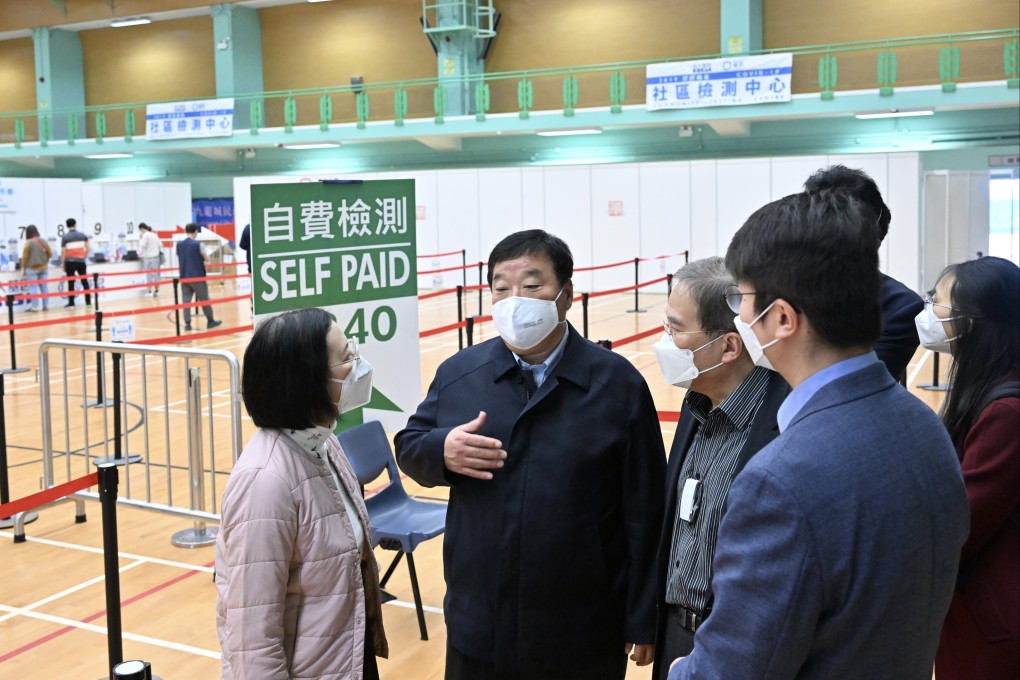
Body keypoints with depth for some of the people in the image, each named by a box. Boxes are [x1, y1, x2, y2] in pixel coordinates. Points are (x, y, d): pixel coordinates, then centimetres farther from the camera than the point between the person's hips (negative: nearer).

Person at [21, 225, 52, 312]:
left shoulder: (28, 242, -12)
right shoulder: (43, 241, 4)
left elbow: (25, 256, -9)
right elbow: (50, 253, 9)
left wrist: (23, 268, -1)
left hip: (32, 268, -5)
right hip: (44, 267, 5)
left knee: (33, 287, -3)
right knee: (44, 286, 9)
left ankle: (35, 306, -4)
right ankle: (46, 305, 13)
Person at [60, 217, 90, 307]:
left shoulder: (65, 237, -4)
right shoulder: (82, 235, 4)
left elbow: (63, 252, -7)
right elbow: (88, 248, 2)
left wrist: (62, 263, 0)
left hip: (70, 262, -2)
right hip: (81, 261, 3)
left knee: (71, 282, 1)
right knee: (84, 281, 9)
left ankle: (71, 302, 1)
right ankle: (88, 301, 10)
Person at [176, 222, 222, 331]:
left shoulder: (179, 244, 4)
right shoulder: (197, 244, -11)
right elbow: (207, 258, -4)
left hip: (184, 276, 4)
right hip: (197, 276, -4)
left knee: (186, 300, 4)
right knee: (204, 299, 6)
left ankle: (187, 323, -2)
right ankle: (210, 321, 14)